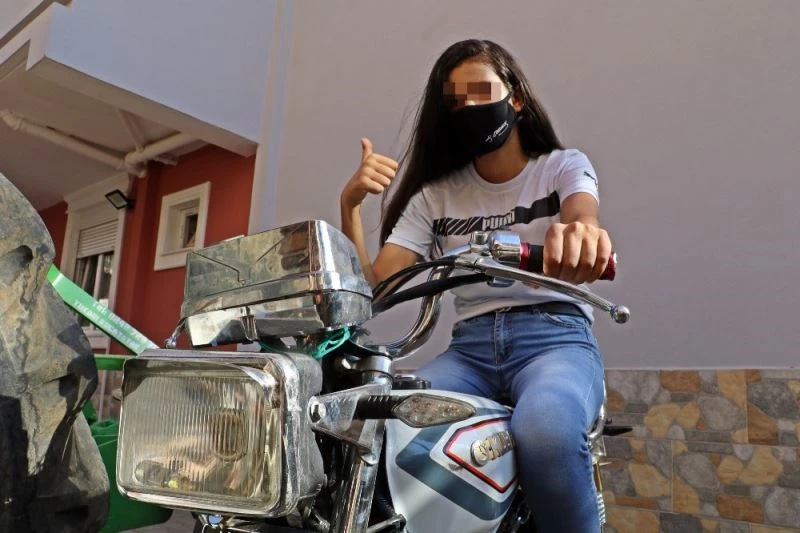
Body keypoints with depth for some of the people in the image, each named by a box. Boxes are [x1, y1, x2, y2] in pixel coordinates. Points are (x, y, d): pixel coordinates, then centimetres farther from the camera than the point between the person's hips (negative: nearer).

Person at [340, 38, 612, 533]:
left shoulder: (564, 165, 10)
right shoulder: (434, 194, 15)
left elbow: (582, 216, -16)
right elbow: (374, 286, 5)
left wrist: (579, 233, -42)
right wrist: (351, 205, -11)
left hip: (555, 335, -2)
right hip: (469, 346, 2)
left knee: (546, 431, -37)